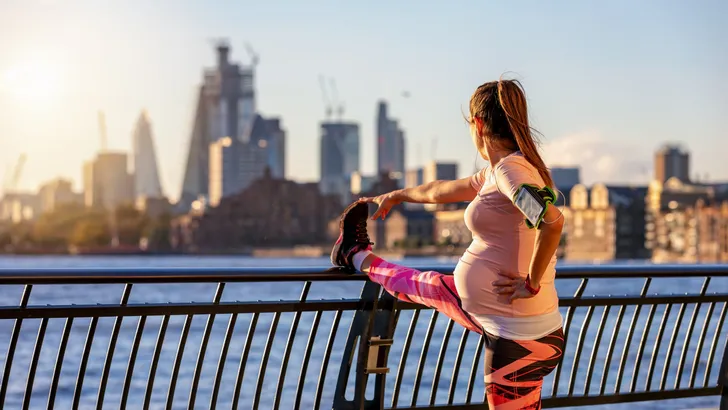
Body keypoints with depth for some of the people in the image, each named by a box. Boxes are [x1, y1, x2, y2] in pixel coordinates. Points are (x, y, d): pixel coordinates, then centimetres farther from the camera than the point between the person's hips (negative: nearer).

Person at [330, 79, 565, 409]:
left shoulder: (510, 168, -19)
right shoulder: (494, 173, 11)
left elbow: (552, 220, -35)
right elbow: (441, 191, 29)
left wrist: (532, 283, -24)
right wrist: (395, 196, 45)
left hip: (519, 337, -10)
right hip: (490, 316, 10)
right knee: (422, 285, 30)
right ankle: (357, 257, 55)